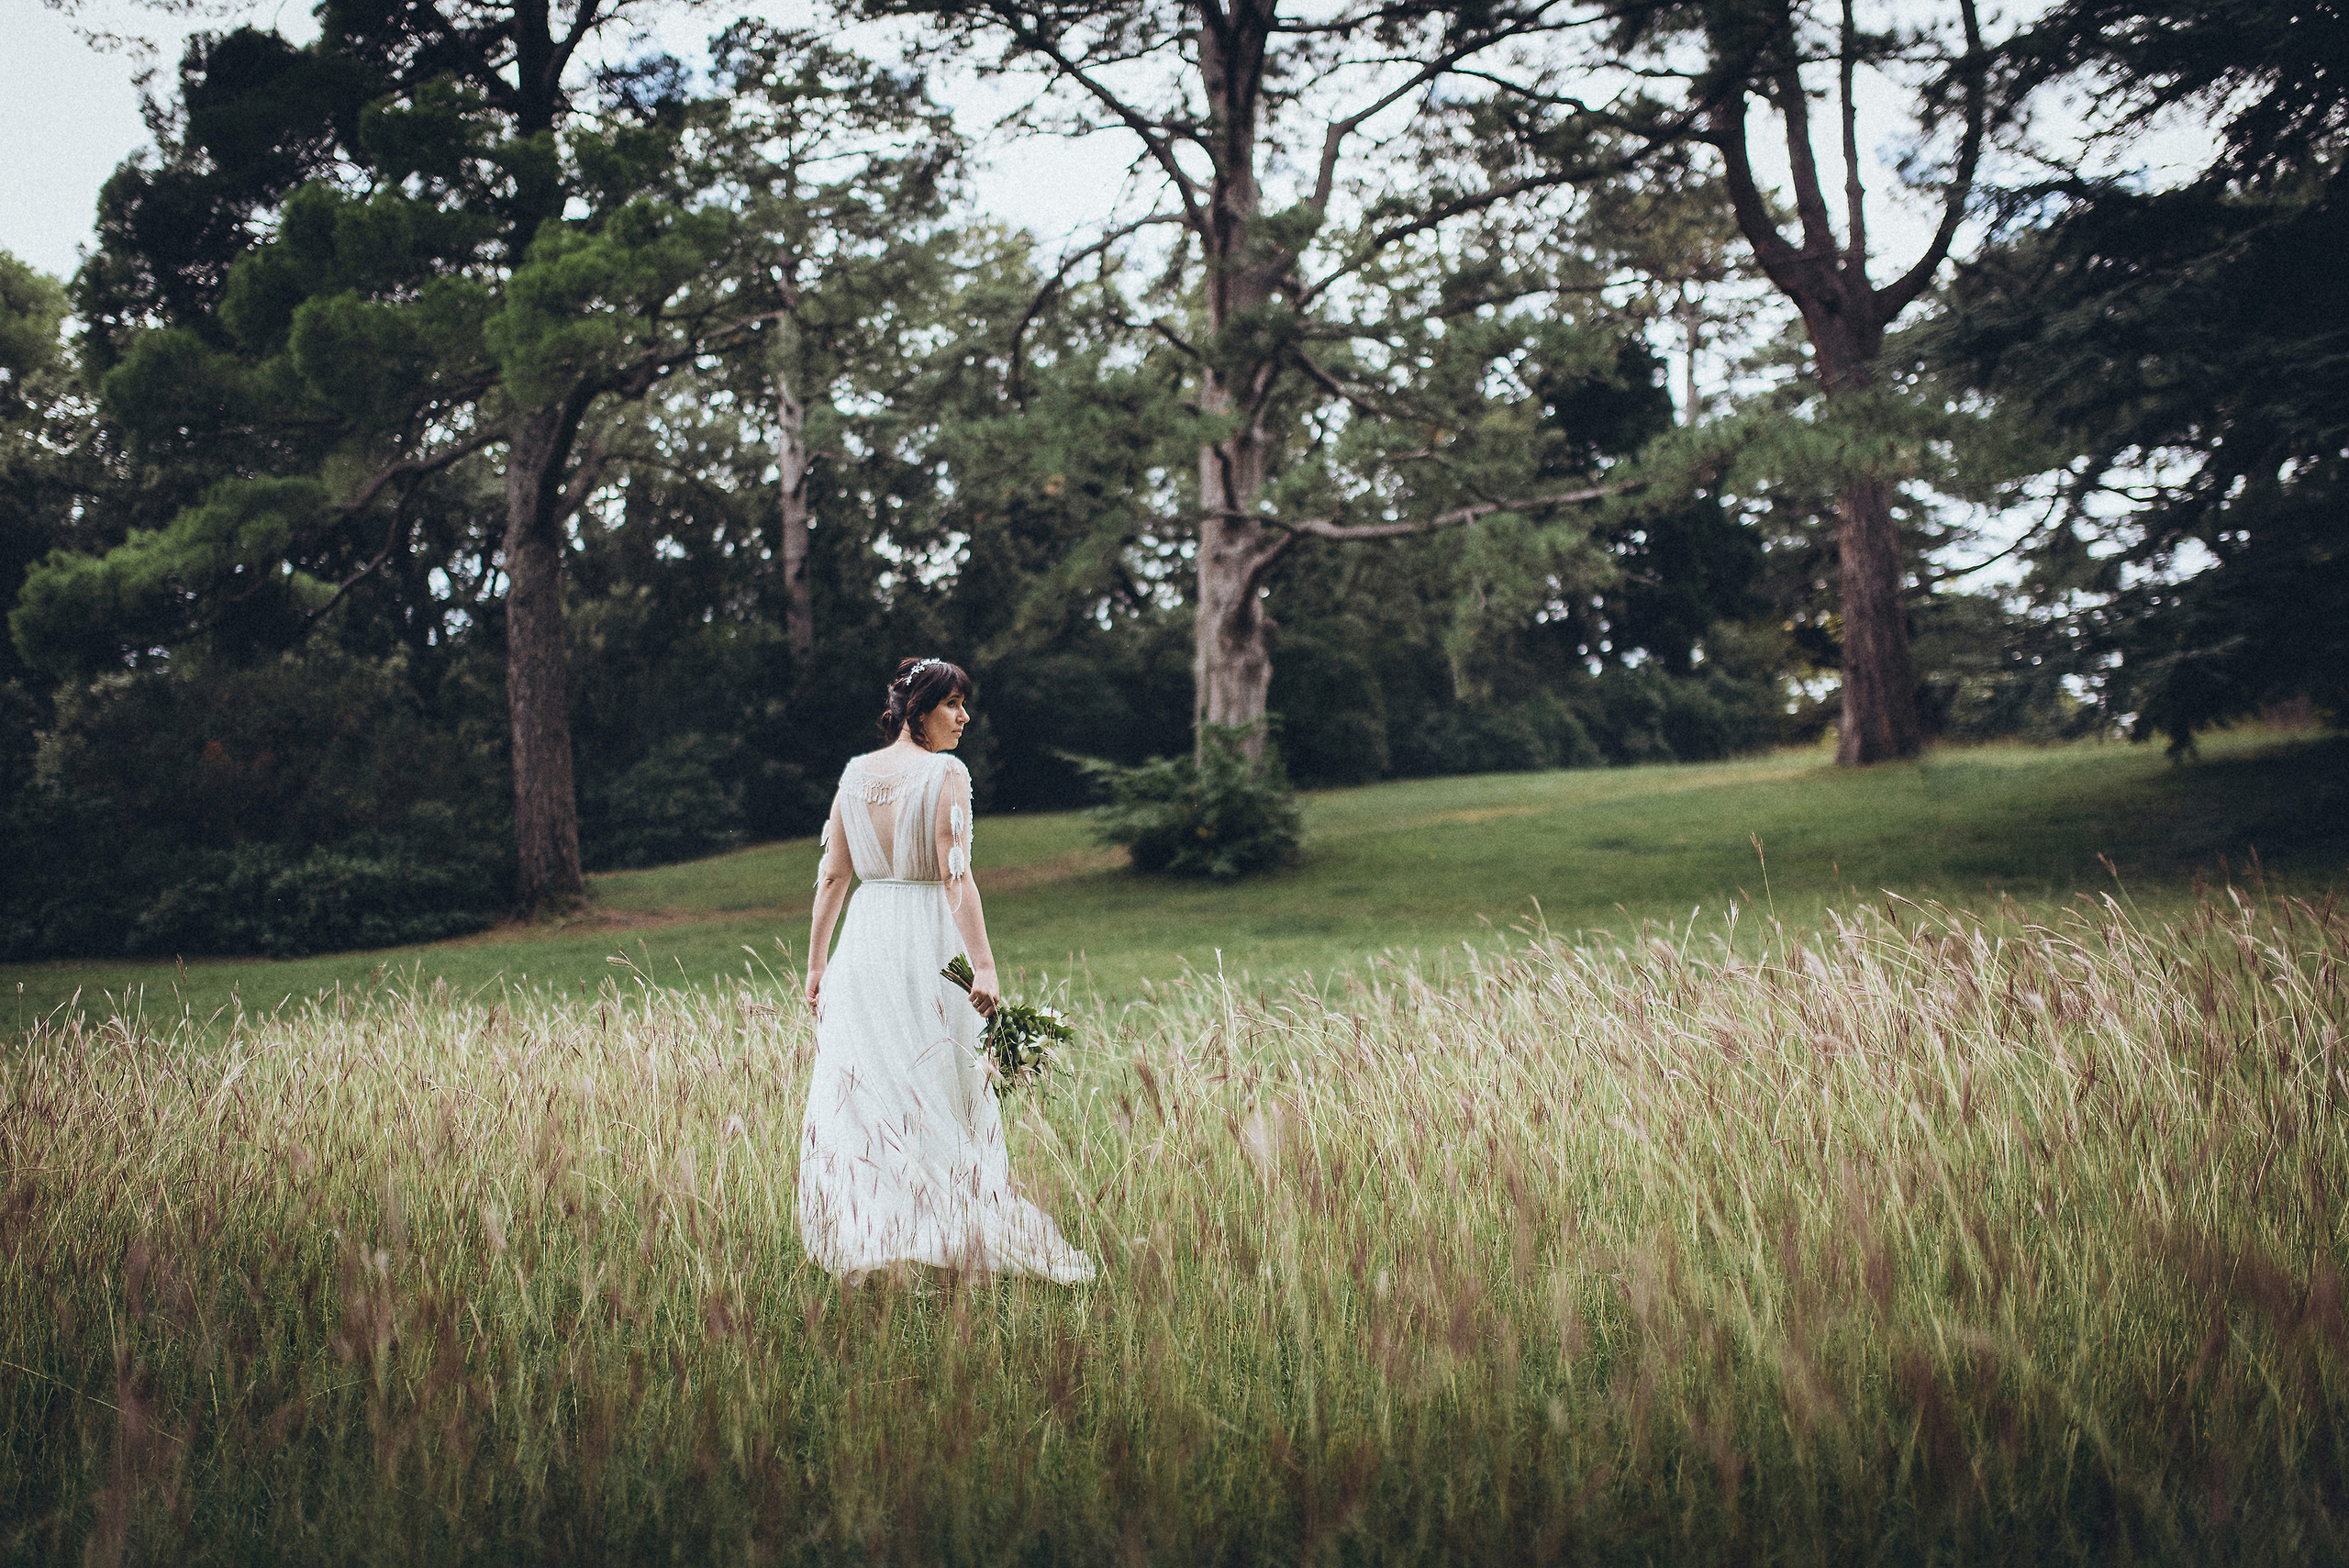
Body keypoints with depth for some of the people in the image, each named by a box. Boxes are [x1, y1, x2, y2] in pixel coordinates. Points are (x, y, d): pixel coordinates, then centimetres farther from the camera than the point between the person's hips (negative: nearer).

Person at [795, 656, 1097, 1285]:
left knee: (861, 1094, 10)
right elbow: (956, 878, -18)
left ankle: (863, 1245, 13)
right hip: (927, 942, -5)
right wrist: (984, 966, -20)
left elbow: (831, 877, 9)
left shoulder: (855, 773, 7)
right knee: (938, 1097, 3)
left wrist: (816, 963, 15)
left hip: (864, 942, 5)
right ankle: (951, 1239, 7)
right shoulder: (945, 774, -10)